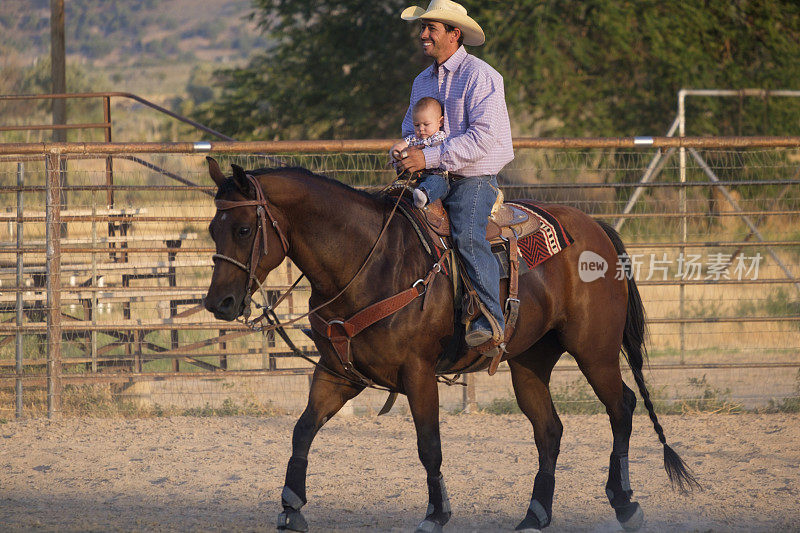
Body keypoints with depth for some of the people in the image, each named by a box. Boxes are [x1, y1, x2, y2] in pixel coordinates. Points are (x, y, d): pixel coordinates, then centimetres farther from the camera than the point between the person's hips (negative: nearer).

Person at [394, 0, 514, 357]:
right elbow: (411, 128, 28)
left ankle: (490, 318, -35)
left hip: (473, 180, -8)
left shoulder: (479, 76, -8)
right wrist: (406, 156, 2)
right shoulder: (423, 81, 17)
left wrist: (429, 157, -23)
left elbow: (483, 136, -19)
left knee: (467, 234, -31)